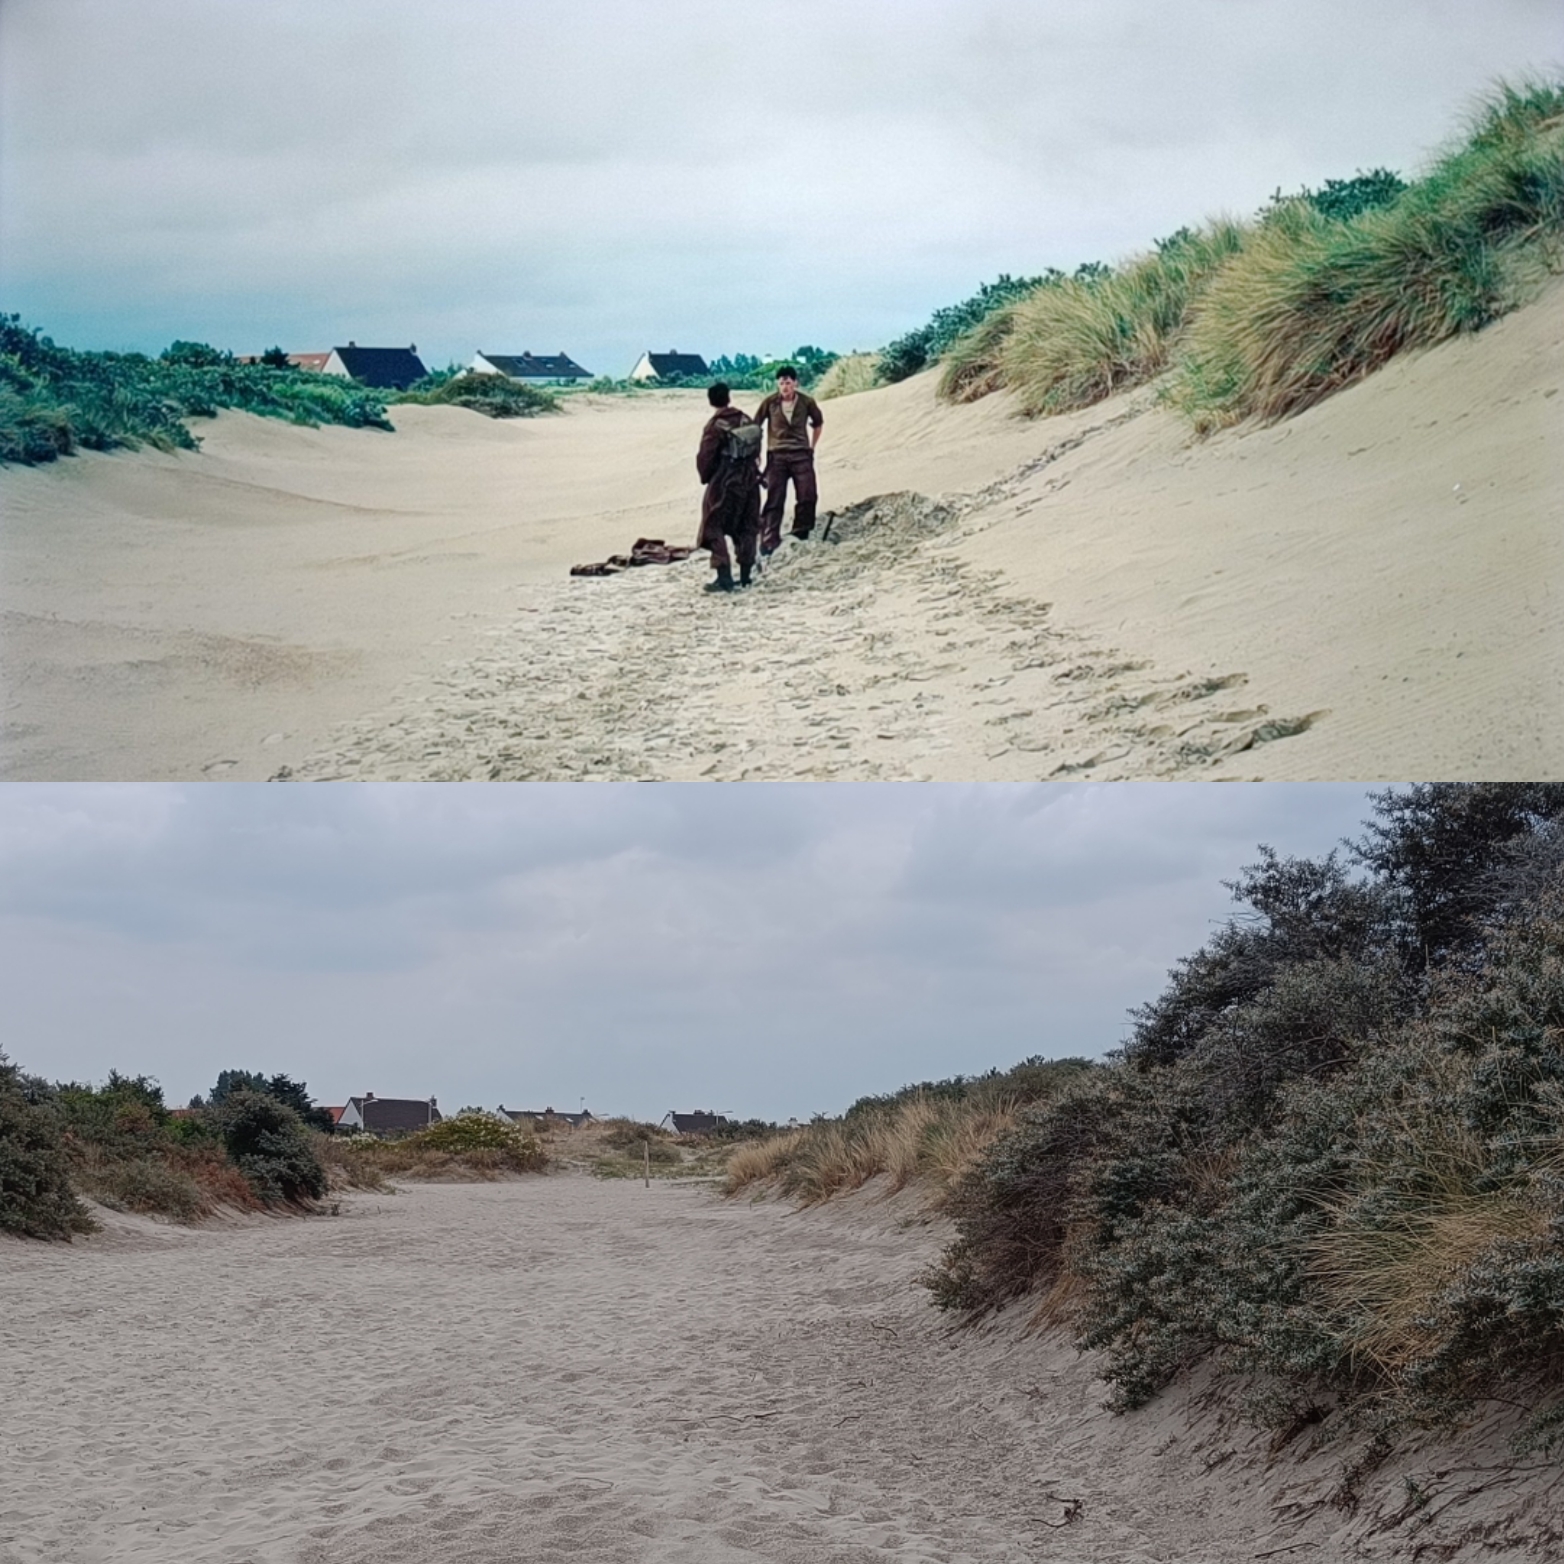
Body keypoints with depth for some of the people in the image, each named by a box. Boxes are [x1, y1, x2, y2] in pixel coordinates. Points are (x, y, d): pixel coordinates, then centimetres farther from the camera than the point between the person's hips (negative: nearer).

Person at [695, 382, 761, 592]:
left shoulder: (715, 425, -14)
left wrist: (705, 477, 5)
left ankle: (724, 577, -9)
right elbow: (756, 450, 7)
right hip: (749, 480, 6)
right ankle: (745, 574, 19)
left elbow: (705, 456, -12)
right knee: (746, 528, 16)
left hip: (724, 483, -5)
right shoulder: (748, 421, 2)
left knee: (715, 528, 1)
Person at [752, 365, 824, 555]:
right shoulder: (770, 402, -5)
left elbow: (818, 422, 17)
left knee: (808, 496, -4)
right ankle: (769, 541, 2)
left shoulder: (807, 402, -1)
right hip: (777, 455, -1)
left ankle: (801, 535, 12)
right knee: (774, 500, -1)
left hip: (801, 454, 1)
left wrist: (812, 447, 14)